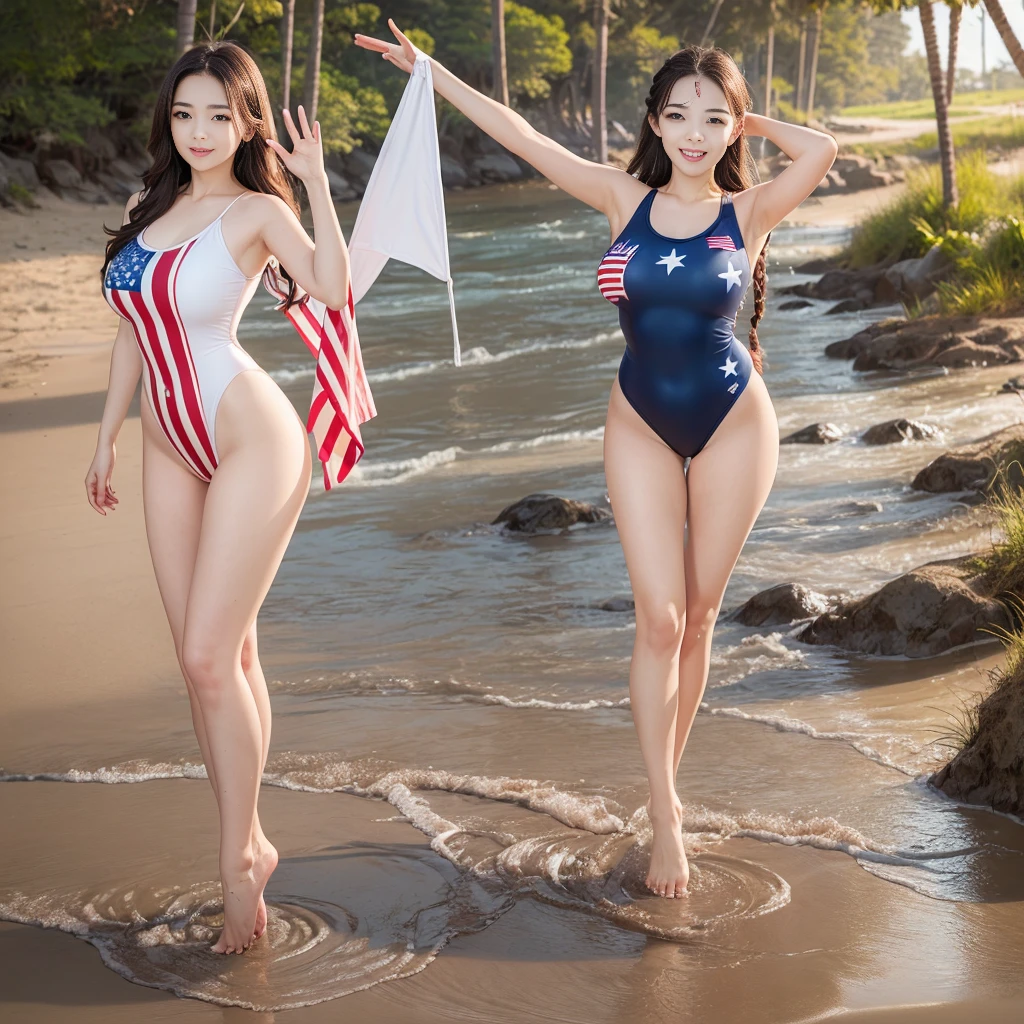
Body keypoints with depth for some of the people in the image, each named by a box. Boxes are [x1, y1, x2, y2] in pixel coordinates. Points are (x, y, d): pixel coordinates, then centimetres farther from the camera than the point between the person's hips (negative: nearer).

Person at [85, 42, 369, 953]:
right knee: (213, 657, 8)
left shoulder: (257, 210, -6)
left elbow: (331, 287, -25)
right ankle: (248, 841, 19)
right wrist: (106, 438, 19)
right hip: (170, 451, 6)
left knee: (212, 656, -9)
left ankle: (240, 859, 5)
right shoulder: (149, 209, 12)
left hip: (251, 442, -6)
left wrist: (315, 180, -27)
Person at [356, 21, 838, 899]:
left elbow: (820, 151, -25)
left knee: (698, 616, 8)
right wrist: (425, 68, 0)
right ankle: (665, 818, 2)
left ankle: (667, 781, 25)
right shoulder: (626, 199, -2)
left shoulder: (748, 212, -6)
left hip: (732, 424, -1)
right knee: (660, 619, -5)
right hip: (642, 427, 1)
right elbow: (519, 136, 0)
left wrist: (754, 122, -8)